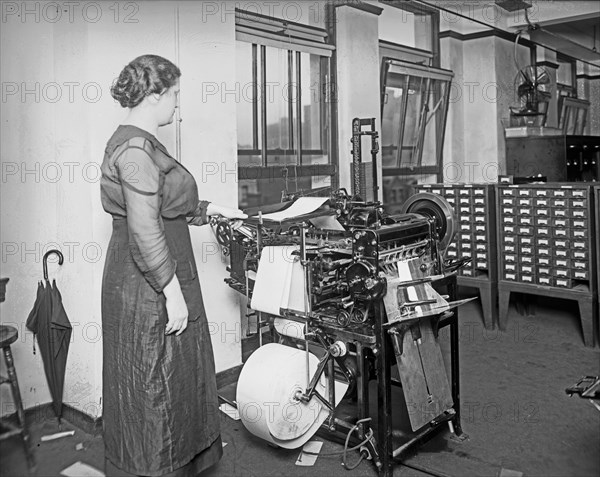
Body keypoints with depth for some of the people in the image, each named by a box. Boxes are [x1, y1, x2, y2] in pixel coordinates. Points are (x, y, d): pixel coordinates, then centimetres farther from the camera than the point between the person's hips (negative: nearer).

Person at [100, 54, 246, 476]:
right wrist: (173, 292, -22)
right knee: (155, 384, 4)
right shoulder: (136, 148, -20)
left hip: (149, 281, 10)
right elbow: (146, 230, -25)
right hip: (148, 288, -10)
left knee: (174, 377, 21)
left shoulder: (136, 141, 13)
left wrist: (213, 210, 19)